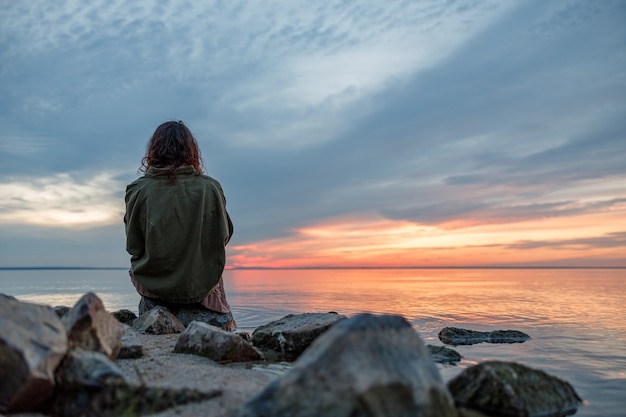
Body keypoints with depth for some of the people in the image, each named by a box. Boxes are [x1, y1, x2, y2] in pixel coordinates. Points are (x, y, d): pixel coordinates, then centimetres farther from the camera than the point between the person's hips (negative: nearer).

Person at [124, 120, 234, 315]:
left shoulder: (138, 191, -12)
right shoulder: (210, 188, -13)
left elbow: (133, 245, -2)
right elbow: (224, 236, -1)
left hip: (151, 286, 1)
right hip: (199, 286, -1)